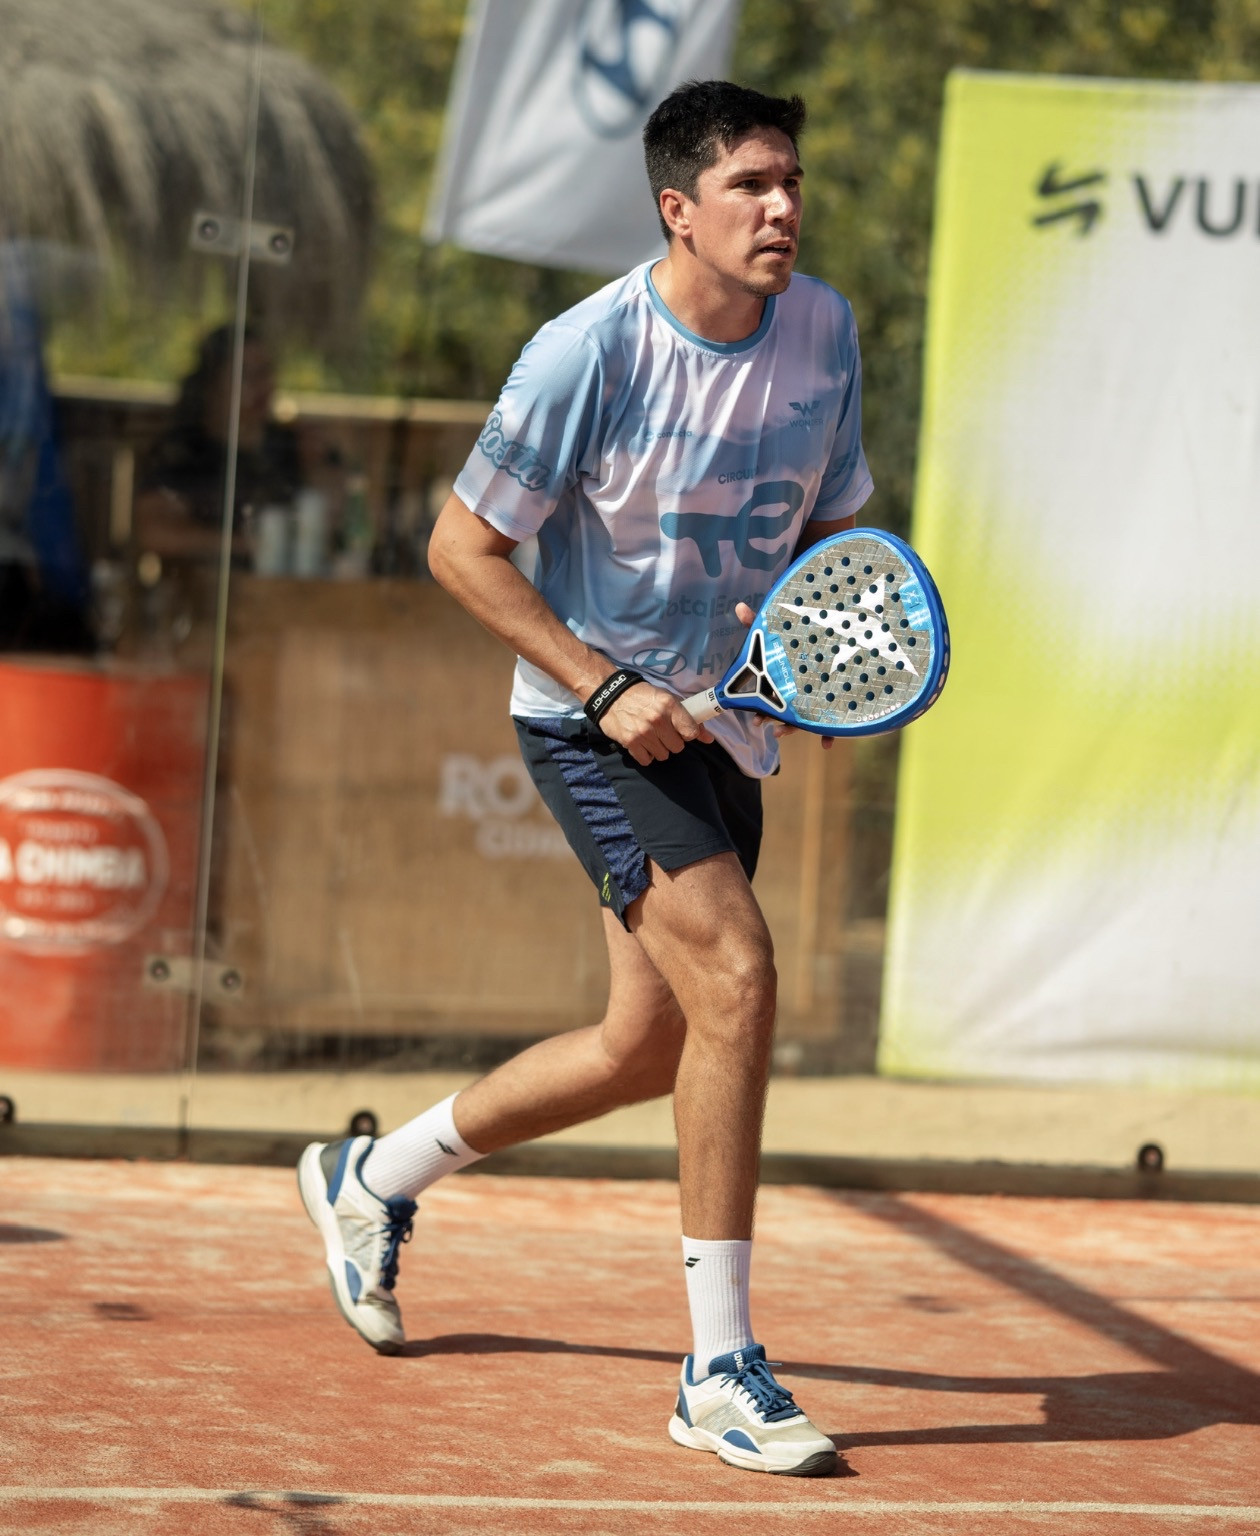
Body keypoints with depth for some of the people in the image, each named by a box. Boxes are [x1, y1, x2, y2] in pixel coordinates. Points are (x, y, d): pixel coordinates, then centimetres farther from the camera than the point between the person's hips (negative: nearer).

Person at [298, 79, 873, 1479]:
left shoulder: (825, 330, -1)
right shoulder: (589, 351, -18)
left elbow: (829, 522, 12)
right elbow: (461, 547, -12)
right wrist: (608, 688, -19)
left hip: (721, 728, 7)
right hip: (594, 719, -7)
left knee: (646, 1049, 13)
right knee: (736, 976, -23)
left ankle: (372, 1179, 38)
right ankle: (720, 1373, -17)